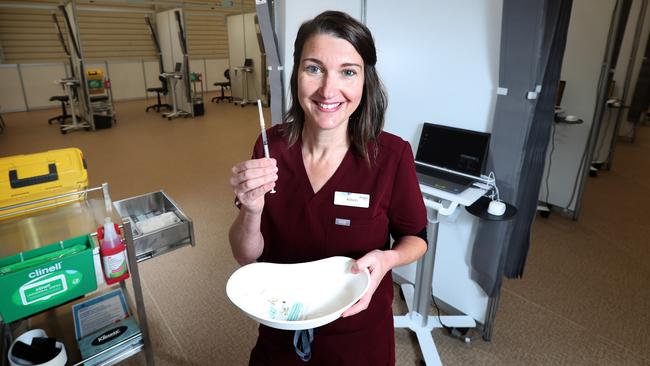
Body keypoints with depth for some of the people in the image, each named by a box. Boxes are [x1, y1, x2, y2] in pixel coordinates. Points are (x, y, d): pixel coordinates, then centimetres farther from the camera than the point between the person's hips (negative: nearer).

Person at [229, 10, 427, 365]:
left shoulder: (392, 155, -21)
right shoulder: (271, 146, -15)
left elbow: (416, 237, -5)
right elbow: (246, 256, -10)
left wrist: (387, 258, -27)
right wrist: (252, 210, -30)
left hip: (359, 336, -1)